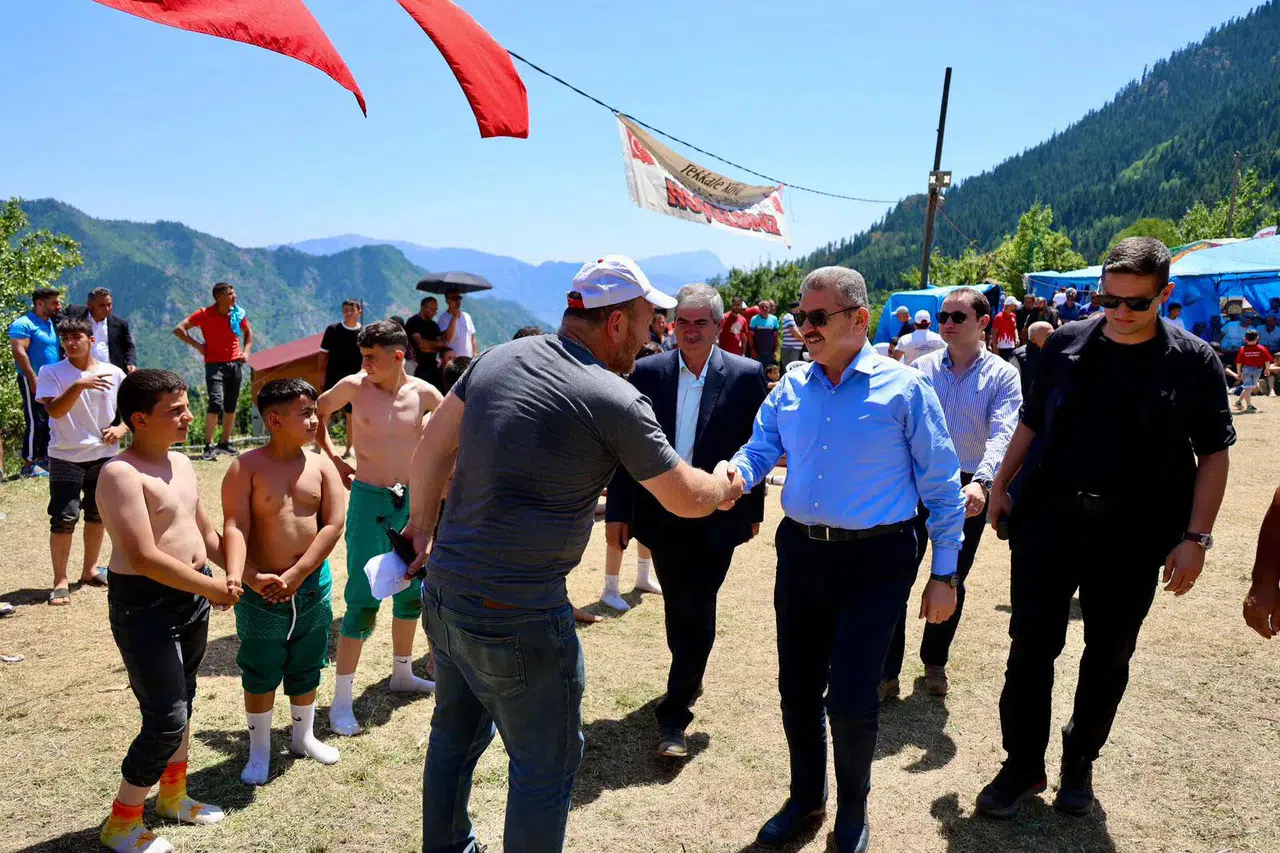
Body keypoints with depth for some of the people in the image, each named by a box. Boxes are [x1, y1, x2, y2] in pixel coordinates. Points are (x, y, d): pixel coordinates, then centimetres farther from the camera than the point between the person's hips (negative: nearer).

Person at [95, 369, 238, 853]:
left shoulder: (181, 464, 9)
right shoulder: (121, 474, -19)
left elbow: (205, 532, 17)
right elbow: (144, 557, -25)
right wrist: (214, 589, -19)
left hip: (193, 596, 9)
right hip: (145, 603, -8)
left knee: (183, 701, 20)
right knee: (166, 720, -5)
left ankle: (173, 797, 39)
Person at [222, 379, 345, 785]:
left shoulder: (322, 466, -1)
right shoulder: (246, 468, -9)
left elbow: (333, 525, -7)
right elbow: (235, 527, -18)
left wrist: (295, 576, -14)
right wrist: (236, 578, -34)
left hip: (312, 586, 3)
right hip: (261, 591, -3)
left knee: (306, 669, 18)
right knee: (260, 675, 10)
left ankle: (303, 736, 39)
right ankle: (259, 751, 29)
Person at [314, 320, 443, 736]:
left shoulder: (423, 393, -4)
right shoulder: (355, 386, -9)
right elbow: (317, 412, 9)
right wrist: (334, 458, 3)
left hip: (412, 500, 4)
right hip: (368, 501, -4)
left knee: (411, 592, 16)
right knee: (362, 601, -6)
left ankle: (402, 673, 37)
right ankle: (341, 702, 4)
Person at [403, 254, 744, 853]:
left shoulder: (498, 359, 3)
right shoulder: (615, 402, -15)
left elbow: (432, 448, 10)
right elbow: (686, 499, -4)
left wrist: (423, 525, 21)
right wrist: (723, 486, 17)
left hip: (445, 593, 8)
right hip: (518, 619, -8)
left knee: (455, 734, 26)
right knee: (545, 763, 11)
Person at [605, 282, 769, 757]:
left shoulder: (746, 375, -5)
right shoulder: (648, 372, -1)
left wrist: (753, 510, 3)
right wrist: (617, 510, -2)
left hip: (716, 518, -2)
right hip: (662, 515, 3)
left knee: (696, 612, -1)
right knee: (678, 607, 18)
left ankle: (674, 715, 9)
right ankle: (689, 679, 42)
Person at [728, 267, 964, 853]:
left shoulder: (903, 388, -8)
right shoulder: (789, 388, 5)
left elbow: (941, 486, -4)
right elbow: (759, 450, 3)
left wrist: (944, 574, -5)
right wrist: (735, 475, -22)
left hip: (874, 562, -4)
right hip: (800, 554, 5)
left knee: (850, 701, -2)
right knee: (797, 690, 15)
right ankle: (805, 798, 40)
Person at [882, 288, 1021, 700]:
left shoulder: (1002, 376, -2)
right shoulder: (921, 368, 3)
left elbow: (1001, 433, -15)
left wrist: (980, 482, -32)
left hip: (967, 490, 0)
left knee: (953, 581, 14)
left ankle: (935, 661, 35)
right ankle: (887, 671, 8)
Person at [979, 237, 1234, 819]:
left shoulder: (1192, 361, -3)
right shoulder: (1066, 345, 2)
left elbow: (1214, 454, -1)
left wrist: (1196, 537, -8)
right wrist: (1000, 484, 8)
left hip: (1134, 534, -1)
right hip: (1047, 520, 1)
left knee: (1108, 656, 12)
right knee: (1031, 645, 4)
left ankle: (1080, 763, 32)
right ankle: (1023, 766, 19)